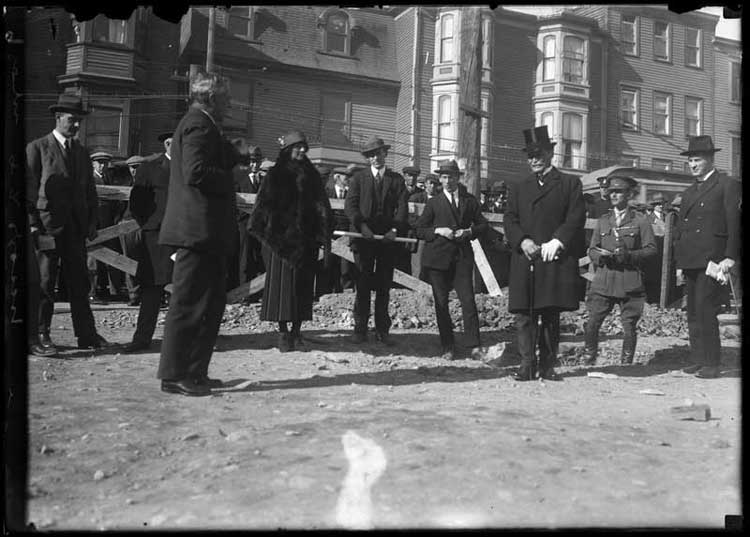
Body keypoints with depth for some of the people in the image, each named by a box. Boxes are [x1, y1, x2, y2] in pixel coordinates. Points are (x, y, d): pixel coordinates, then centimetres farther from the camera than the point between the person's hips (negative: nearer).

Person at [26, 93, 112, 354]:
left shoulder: (82, 153, 18)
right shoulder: (37, 148, 1)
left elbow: (90, 190, 19)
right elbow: (28, 187, -3)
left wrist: (92, 222, 9)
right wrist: (32, 224, -11)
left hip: (76, 225, 5)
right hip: (46, 224, -5)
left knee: (79, 281, 5)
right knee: (44, 281, -1)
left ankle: (86, 334, 9)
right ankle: (40, 335, 6)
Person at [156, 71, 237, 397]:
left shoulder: (201, 124, 22)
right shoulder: (199, 125, -11)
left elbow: (220, 163, 20)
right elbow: (195, 172, -23)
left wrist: (241, 158, 6)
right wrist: (231, 180, -11)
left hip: (205, 231, 11)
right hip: (199, 230, -11)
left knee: (212, 302, 14)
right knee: (189, 303, -6)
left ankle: (194, 372, 20)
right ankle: (174, 375, 1)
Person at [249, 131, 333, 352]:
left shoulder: (312, 176, 13)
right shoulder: (276, 175, 3)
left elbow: (322, 207, 10)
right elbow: (265, 205, -2)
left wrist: (325, 237, 1)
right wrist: (266, 233, -13)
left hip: (306, 238, 3)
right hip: (281, 238, -3)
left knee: (303, 283, 3)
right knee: (282, 281, -2)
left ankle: (296, 331, 10)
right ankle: (283, 333, 3)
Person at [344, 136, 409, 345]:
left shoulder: (396, 179, 12)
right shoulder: (359, 178, 10)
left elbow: (402, 208, 3)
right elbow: (350, 205, -1)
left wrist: (395, 229, -13)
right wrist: (361, 225, -17)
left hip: (388, 238, 1)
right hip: (364, 237, -1)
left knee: (384, 286, 3)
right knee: (363, 285, -1)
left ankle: (382, 330, 9)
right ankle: (360, 329, 4)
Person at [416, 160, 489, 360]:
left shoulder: (470, 201, 13)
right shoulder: (434, 203, 10)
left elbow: (483, 225, 14)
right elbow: (419, 230, 7)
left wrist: (470, 232, -5)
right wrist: (438, 231, -10)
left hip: (462, 257, 0)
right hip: (437, 258, 0)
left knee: (468, 300, -11)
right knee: (441, 302, 1)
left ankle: (473, 345, -8)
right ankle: (447, 347, 8)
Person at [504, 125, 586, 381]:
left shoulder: (570, 183, 11)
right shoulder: (517, 187, 19)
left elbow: (577, 218, 1)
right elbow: (510, 220, 9)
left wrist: (557, 241, -13)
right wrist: (522, 241, -9)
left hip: (556, 259, -2)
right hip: (524, 261, 2)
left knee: (551, 316, 1)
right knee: (524, 316, -3)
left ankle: (547, 365, 8)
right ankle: (527, 365, -1)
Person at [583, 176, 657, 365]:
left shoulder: (640, 221, 6)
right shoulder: (602, 221, 16)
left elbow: (651, 249, 0)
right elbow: (592, 250, 15)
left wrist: (628, 255, -14)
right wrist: (600, 255, -8)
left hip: (630, 282, -2)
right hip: (603, 281, 2)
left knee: (629, 326, 0)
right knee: (592, 323, -5)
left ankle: (626, 363, 13)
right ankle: (588, 361, 6)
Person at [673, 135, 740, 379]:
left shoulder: (727, 185, 0)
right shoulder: (688, 192, 21)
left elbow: (734, 224, -6)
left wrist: (729, 258, -13)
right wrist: (679, 262, 14)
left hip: (711, 260, -7)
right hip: (690, 262, 7)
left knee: (706, 311, -11)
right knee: (693, 314, 9)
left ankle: (711, 364, -6)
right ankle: (698, 360, 15)